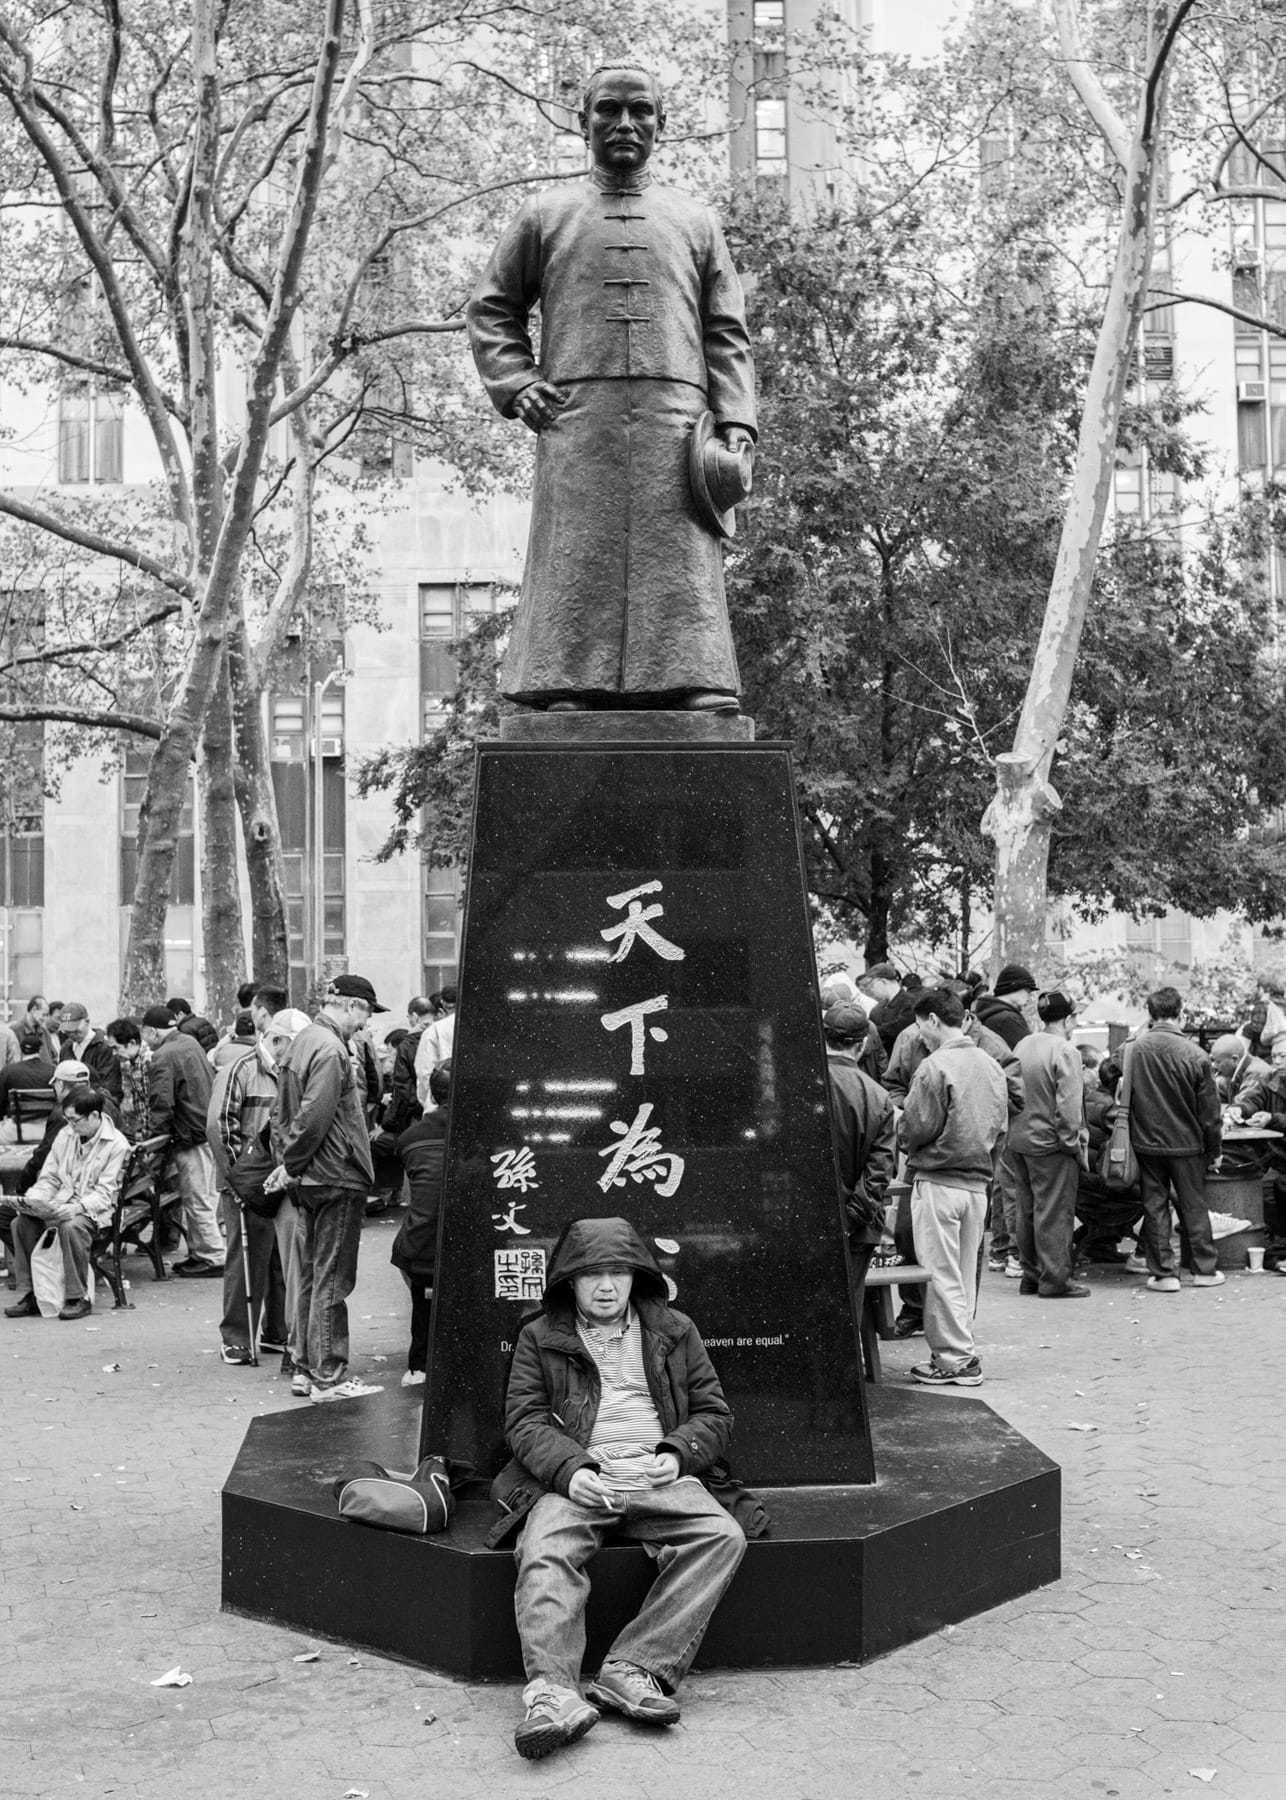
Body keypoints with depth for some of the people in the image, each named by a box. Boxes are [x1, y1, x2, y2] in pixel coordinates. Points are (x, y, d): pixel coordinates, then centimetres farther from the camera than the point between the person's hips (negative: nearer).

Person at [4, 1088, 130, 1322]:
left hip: (94, 1210, -6)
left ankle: (78, 1298, -24)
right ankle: (28, 1295, -10)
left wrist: (72, 1209, -28)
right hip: (60, 1205, 6)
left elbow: (104, 1193, -14)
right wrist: (33, 1199, -7)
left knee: (72, 1226, -37)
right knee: (21, 1222, -18)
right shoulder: (66, 1135, 9)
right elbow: (49, 1178, 13)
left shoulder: (116, 1144, -10)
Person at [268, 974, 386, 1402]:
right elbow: (315, 1117, -24)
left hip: (310, 1180, 9)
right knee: (332, 1281, -4)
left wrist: (287, 1161, 11)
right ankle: (328, 1377, 1)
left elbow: (281, 1110, 16)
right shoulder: (330, 1049, -18)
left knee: (311, 1278, 15)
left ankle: (305, 1369, 21)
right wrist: (292, 1165, -13)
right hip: (337, 1179, -9)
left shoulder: (303, 1041, 13)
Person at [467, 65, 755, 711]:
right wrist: (516, 384, 3)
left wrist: (736, 425, 1)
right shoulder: (546, 215, 18)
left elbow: (726, 335, 15)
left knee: (681, 567, -7)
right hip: (577, 419, -1)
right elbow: (491, 308, 20)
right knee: (575, 565, -8)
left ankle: (697, 689, -11)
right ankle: (563, 694, -10)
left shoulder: (696, 222, 20)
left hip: (676, 421, 1)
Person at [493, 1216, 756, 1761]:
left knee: (724, 1537, -27)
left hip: (660, 1477, 1)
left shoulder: (674, 1331, 20)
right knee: (544, 1553, -32)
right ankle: (552, 1692, -42)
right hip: (575, 1479, -1)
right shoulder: (539, 1338, 15)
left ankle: (634, 1670, -32)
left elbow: (713, 1412, 18)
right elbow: (525, 1419, 6)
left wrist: (678, 1454, -4)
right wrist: (569, 1470, -14)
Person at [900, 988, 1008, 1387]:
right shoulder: (991, 1066, 7)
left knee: (942, 1274, 0)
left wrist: (910, 1149, 6)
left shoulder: (935, 1066, -15)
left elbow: (918, 1129, -14)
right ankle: (960, 1352, 18)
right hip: (979, 1182, 7)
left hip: (938, 1181, -7)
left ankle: (956, 1360, 1)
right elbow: (1001, 1129, 11)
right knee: (965, 1273, 13)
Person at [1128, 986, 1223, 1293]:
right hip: (1186, 1143, -1)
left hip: (1146, 1142, 1)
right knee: (1193, 1206, 12)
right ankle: (1205, 1269, 20)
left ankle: (1163, 1273, 9)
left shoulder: (1132, 1051, -9)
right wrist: (1214, 1151, 6)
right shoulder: (1195, 1055, -13)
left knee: (1154, 1206, 8)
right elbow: (1209, 1110, -6)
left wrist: (1127, 1138, 14)